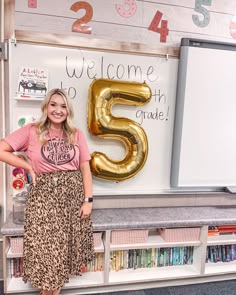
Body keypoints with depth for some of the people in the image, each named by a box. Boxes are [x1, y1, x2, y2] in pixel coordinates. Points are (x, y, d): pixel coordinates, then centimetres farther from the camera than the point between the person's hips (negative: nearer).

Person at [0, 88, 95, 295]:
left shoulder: (76, 134, 5)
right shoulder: (31, 131, -1)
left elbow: (85, 168, 3)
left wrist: (88, 200, -3)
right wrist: (30, 168, -7)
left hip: (74, 195, 3)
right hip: (44, 196, -2)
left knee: (65, 250, 10)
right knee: (46, 250, 3)